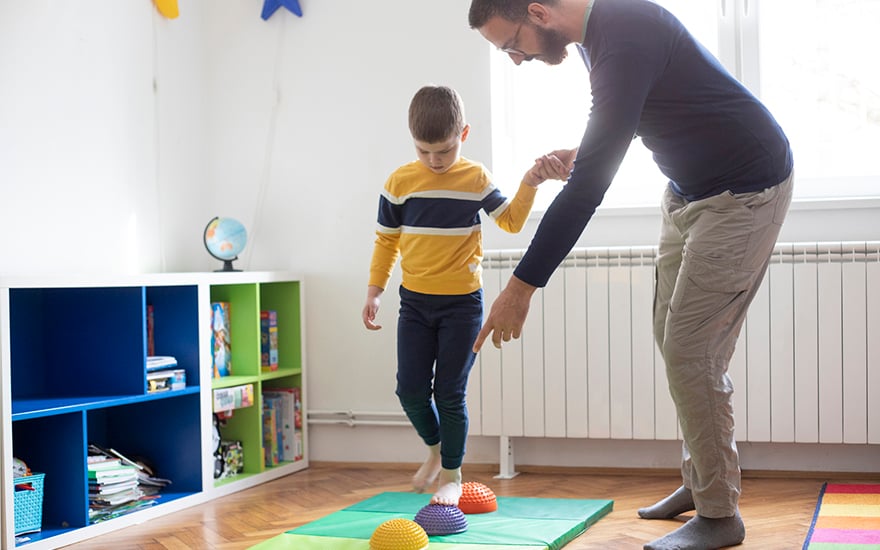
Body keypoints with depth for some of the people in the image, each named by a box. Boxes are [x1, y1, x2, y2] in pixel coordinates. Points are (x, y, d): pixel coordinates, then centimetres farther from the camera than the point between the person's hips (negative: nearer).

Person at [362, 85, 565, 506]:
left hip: (462, 302, -2)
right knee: (410, 389, 1)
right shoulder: (400, 182, -1)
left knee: (450, 393, -1)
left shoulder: (475, 178, -2)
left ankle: (451, 475, 14)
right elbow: (386, 240, 8)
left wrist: (530, 183, -12)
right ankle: (435, 449, 28)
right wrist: (374, 291, 6)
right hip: (415, 302, 2)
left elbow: (510, 219, 4)